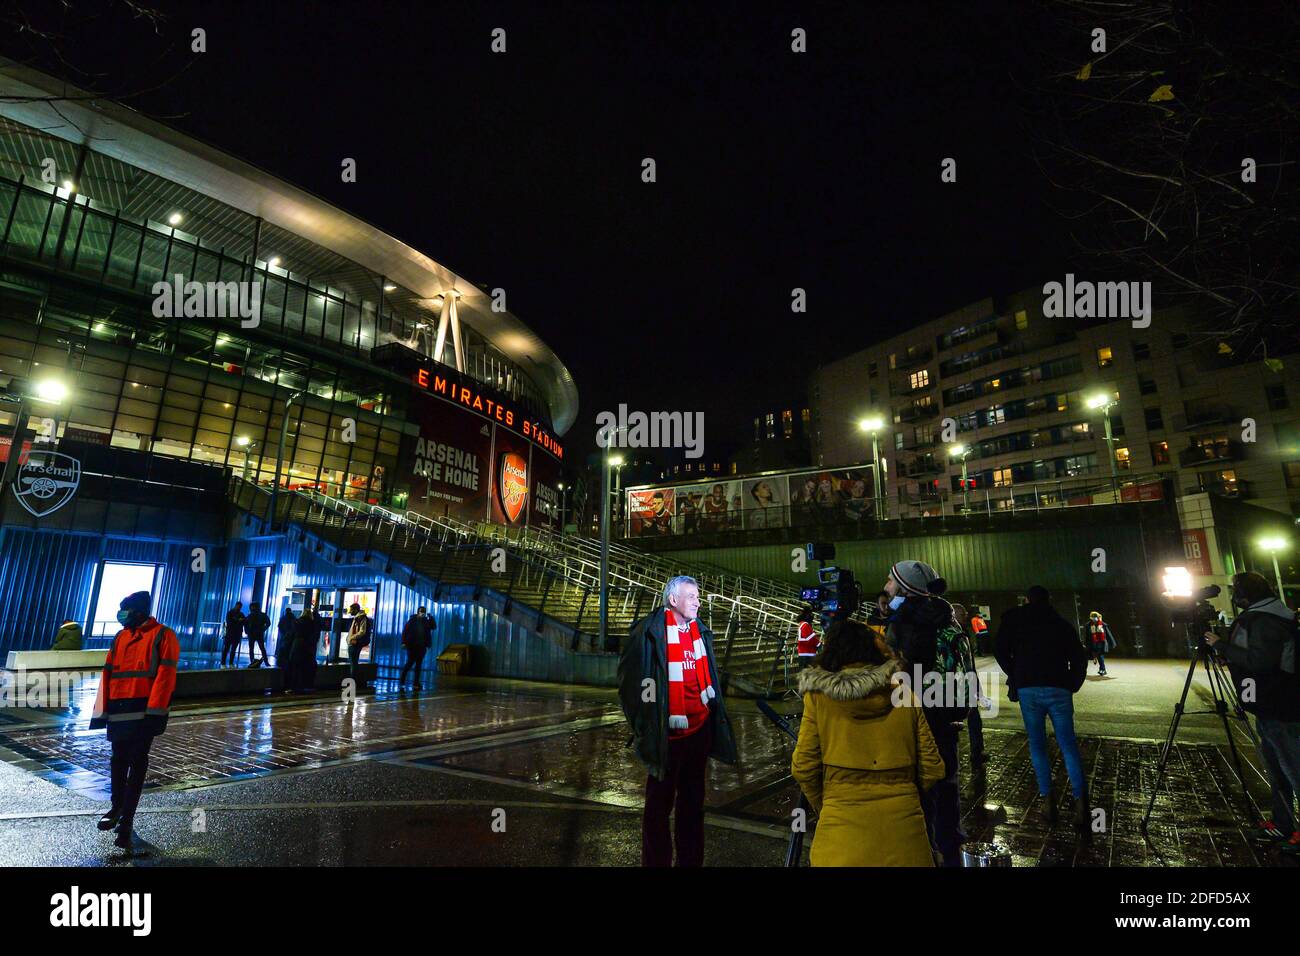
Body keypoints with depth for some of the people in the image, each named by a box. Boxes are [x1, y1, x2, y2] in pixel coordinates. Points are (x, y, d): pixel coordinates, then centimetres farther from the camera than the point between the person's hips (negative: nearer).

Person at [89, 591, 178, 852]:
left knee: (137, 762, -1)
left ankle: (126, 819, 5)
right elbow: (108, 674, 14)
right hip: (119, 711, 6)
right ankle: (118, 807, 34)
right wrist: (102, 711, 9)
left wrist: (155, 712, -18)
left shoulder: (163, 635, -6)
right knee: (119, 759, 17)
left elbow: (165, 675, -12)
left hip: (144, 711, -6)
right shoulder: (120, 637, 14)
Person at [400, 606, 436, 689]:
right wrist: (404, 642, -12)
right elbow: (405, 631, -5)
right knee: (410, 662, -3)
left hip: (422, 646, 3)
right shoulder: (412, 620, -2)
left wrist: (430, 618, -8)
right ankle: (401, 680, 12)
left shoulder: (426, 621, 8)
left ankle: (416, 683, 9)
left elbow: (434, 627, -1)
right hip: (412, 645, -3)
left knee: (419, 664, 5)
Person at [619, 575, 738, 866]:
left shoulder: (701, 630, 5)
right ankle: (656, 860, 28)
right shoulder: (649, 631, -15)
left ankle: (691, 859, 36)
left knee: (693, 801, 19)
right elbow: (630, 680, -12)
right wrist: (644, 726, -10)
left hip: (699, 730, 6)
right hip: (666, 734, -6)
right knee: (660, 802, 11)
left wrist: (712, 706, 10)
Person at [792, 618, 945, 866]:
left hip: (842, 828, -2)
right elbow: (931, 769, 4)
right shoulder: (905, 695, 0)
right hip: (903, 826, 2)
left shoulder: (818, 697, -5)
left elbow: (803, 768, -3)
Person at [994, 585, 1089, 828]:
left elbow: (1000, 649, 2)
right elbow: (1079, 658, 8)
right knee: (1068, 745, 7)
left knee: (1037, 745, 11)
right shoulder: (1062, 623, 13)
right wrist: (1072, 686, 19)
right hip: (1058, 690, 1)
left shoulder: (1014, 618, 8)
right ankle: (1080, 799, -5)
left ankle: (1047, 799, 7)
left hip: (1027, 689, -1)